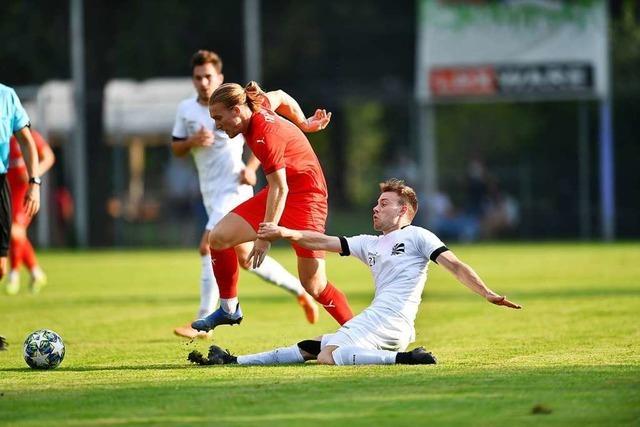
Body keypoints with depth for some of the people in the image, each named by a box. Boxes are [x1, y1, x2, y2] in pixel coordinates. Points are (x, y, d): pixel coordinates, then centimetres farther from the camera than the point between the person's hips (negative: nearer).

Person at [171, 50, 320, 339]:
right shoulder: (186, 109, 7)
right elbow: (176, 149, 14)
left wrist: (250, 168, -13)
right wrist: (192, 141, -8)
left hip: (234, 189, -7)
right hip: (210, 193, 7)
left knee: (209, 248, -18)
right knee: (244, 257, 10)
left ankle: (203, 322, -15)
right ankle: (300, 290, 26)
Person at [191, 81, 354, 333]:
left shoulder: (265, 135, -28)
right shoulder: (258, 107, -4)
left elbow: (280, 189, -28)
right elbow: (280, 97, 18)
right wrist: (303, 124, 31)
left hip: (305, 195, -9)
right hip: (280, 190, 9)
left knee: (313, 284, -12)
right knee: (219, 237, -4)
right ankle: (229, 310, 8)